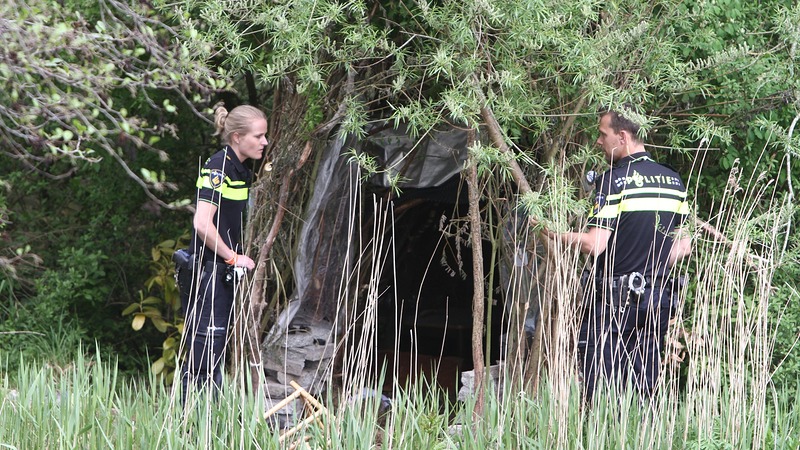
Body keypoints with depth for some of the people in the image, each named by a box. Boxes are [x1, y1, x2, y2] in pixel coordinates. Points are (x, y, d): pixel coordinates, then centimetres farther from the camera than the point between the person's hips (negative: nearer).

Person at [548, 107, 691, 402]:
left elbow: (594, 244, -18)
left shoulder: (614, 180, -12)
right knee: (646, 394, 8)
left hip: (613, 300, -6)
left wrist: (554, 233, -4)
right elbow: (683, 247, 14)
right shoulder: (673, 181, 9)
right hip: (659, 299, 6)